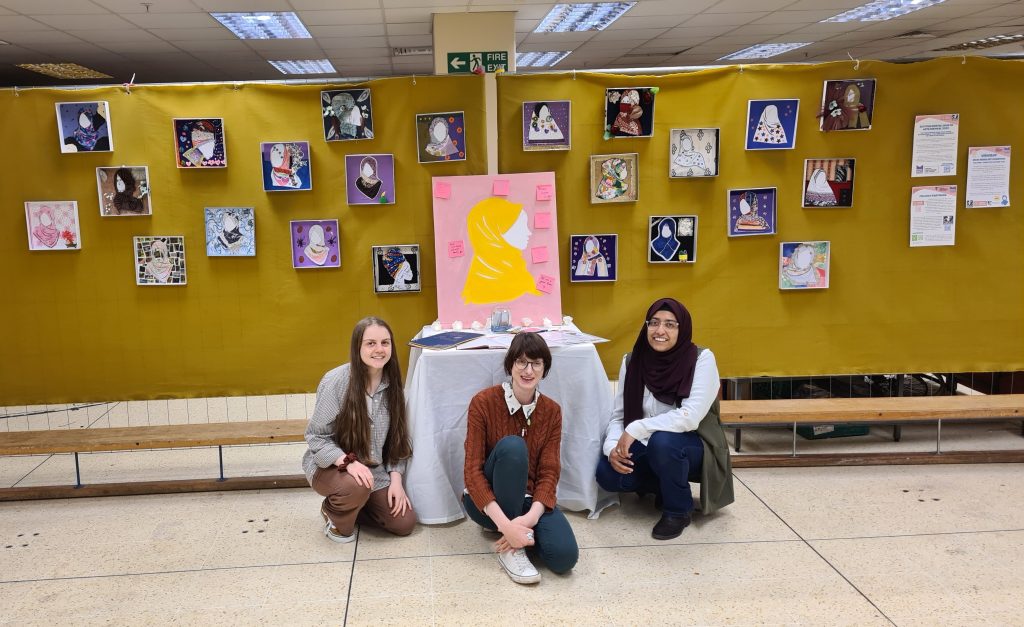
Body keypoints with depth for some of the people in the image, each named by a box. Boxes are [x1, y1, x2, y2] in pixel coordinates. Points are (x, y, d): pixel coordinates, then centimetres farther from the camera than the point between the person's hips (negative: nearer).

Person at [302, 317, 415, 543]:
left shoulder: (392, 384, -5)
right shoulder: (335, 381, -22)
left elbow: (397, 437, 3)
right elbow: (316, 436, -17)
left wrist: (396, 478, -6)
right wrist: (348, 462, -31)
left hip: (375, 470, 5)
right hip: (330, 467, -5)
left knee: (404, 523, -4)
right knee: (356, 486, -37)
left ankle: (352, 507, 21)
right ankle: (336, 515, -1)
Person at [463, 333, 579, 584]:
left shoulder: (552, 411, -2)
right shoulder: (483, 402, -14)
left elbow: (549, 472, -8)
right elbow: (473, 471, -18)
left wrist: (530, 518, -28)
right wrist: (505, 524, -31)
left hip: (528, 499, 3)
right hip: (487, 501, -3)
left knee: (565, 556, -27)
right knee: (512, 445, -33)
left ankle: (517, 535, 6)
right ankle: (511, 549, -22)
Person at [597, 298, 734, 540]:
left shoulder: (701, 359, -17)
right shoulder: (632, 361, -5)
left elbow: (690, 417, -27)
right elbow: (618, 415, -4)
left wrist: (636, 430, -29)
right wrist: (612, 447, -24)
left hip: (693, 448, -4)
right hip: (648, 449, 4)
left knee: (663, 441, -36)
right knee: (607, 473, -22)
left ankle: (678, 510, -7)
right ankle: (666, 487, 10)